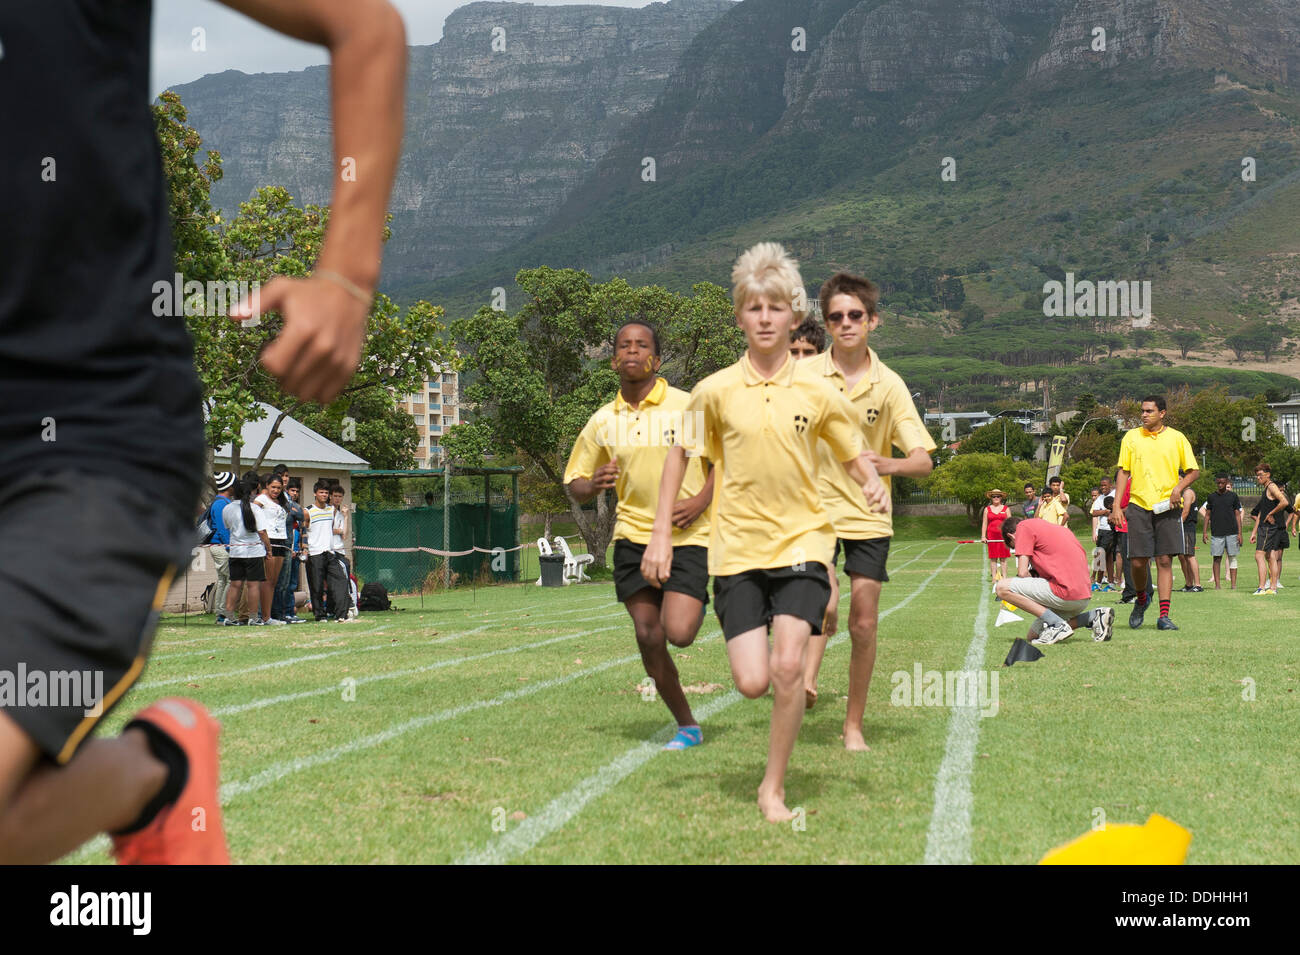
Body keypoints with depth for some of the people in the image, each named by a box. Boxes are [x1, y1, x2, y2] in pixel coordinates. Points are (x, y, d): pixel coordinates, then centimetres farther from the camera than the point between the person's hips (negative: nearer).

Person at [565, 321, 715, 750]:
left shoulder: (687, 407, -4)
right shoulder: (602, 421, 6)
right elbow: (575, 485, 13)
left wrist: (701, 501, -11)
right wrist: (594, 485, -10)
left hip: (688, 536, -3)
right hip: (633, 535, 3)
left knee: (678, 632, -17)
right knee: (648, 637, -2)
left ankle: (699, 605, 20)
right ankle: (687, 726, 15)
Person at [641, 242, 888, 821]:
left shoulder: (817, 393, 0)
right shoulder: (714, 391, -1)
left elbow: (855, 458, 11)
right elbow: (680, 454, 10)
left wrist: (875, 485, -12)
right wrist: (661, 535, 6)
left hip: (802, 541, 0)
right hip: (736, 549, 0)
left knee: (787, 667, -15)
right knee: (752, 682, -8)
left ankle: (773, 789, 3)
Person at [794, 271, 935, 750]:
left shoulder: (889, 384, -4)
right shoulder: (802, 375, -4)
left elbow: (923, 461, -8)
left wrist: (889, 464, -29)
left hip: (869, 516, 1)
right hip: (815, 509, 0)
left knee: (864, 624, 2)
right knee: (823, 598, -28)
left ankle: (854, 725, 13)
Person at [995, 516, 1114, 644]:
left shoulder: (1024, 526, 2)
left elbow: (1022, 573, -7)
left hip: (1065, 592, -9)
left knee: (1002, 587, -7)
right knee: (1032, 637, 17)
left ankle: (1057, 624, -13)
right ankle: (1094, 617, 7)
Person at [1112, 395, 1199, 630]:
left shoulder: (1176, 438, 5)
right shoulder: (1131, 437, 8)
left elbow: (1194, 471, 9)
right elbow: (1123, 472, 9)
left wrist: (1178, 488, -10)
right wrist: (1117, 506, 0)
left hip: (1167, 507, -1)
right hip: (1139, 505, 1)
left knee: (1164, 560, -5)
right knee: (1138, 561, -4)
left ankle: (1164, 615, -3)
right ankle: (1141, 600, 24)